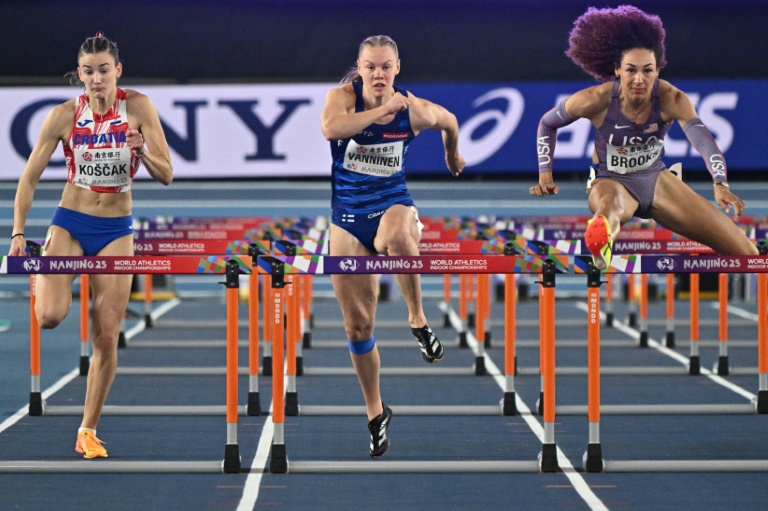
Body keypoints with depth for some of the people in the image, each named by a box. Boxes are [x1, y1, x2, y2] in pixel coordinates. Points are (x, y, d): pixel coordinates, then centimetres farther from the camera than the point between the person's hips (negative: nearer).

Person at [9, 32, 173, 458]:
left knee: (106, 336, -1)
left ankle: (88, 430, 12)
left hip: (116, 230, 1)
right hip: (69, 223, -1)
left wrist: (141, 150, -27)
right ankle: (42, 275, 13)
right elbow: (29, 178, -2)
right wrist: (18, 233, -11)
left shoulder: (138, 107, -8)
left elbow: (166, 175, -7)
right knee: (50, 316, -23)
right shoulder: (64, 115, -8)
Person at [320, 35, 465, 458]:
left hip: (393, 204, -1)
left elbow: (449, 121, 18)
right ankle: (375, 411, 22)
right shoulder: (343, 95, -10)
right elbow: (331, 127, -34)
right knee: (357, 324, 4)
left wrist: (453, 157, 33)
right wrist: (383, 110, -29)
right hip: (347, 215, 1)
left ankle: (418, 319, -21)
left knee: (397, 237, -43)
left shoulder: (414, 109, -6)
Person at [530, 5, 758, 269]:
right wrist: (545, 177, -8)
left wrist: (721, 185, -50)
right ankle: (601, 234, -86)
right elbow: (547, 124, -3)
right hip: (611, 181, -3)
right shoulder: (597, 100, -21)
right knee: (611, 209, -48)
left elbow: (703, 141, -33)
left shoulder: (671, 99, -20)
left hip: (655, 178, 4)